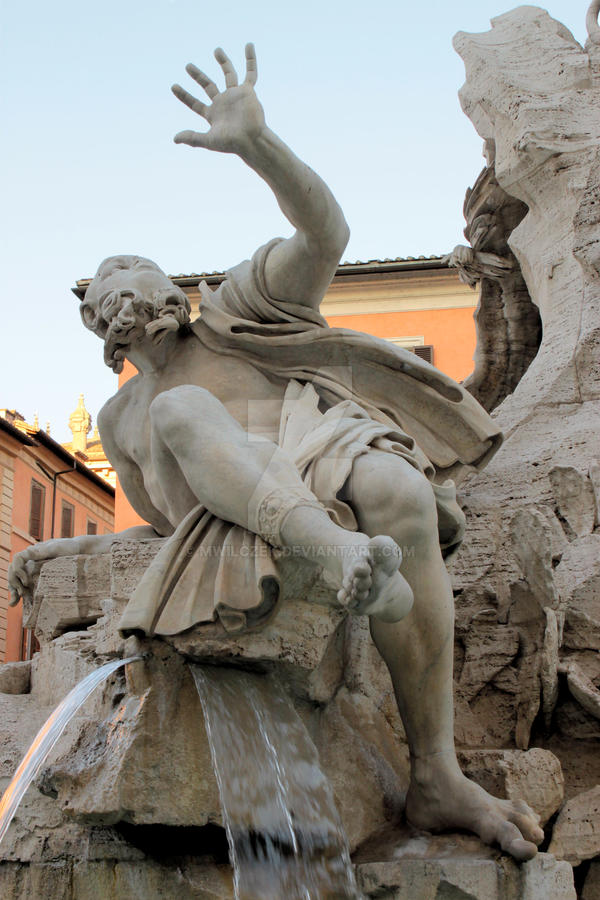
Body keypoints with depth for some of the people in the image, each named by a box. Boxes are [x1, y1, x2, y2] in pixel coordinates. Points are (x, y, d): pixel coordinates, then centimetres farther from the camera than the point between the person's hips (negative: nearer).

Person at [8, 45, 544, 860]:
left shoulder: (233, 311, 21)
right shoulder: (123, 417, 32)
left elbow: (325, 234, 3)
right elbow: (168, 524, 33)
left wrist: (255, 140, -11)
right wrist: (71, 550, 21)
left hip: (326, 458, -1)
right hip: (231, 521, 2)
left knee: (398, 496, -40)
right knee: (184, 410, -30)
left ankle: (437, 780, -36)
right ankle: (339, 553, -56)